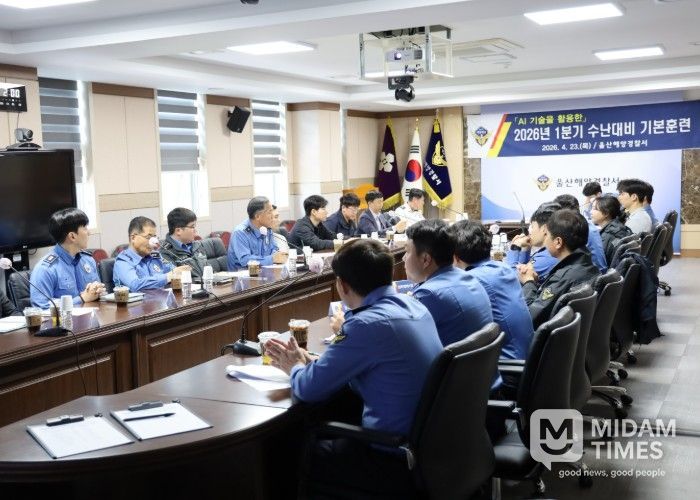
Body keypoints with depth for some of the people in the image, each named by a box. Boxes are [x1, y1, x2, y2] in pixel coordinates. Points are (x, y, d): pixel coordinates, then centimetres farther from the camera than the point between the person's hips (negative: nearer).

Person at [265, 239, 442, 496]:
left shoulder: (369, 324, -24)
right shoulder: (413, 305, 2)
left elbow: (309, 388, -17)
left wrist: (295, 368, 5)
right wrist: (309, 360, 12)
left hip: (398, 459, -8)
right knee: (324, 433, 26)